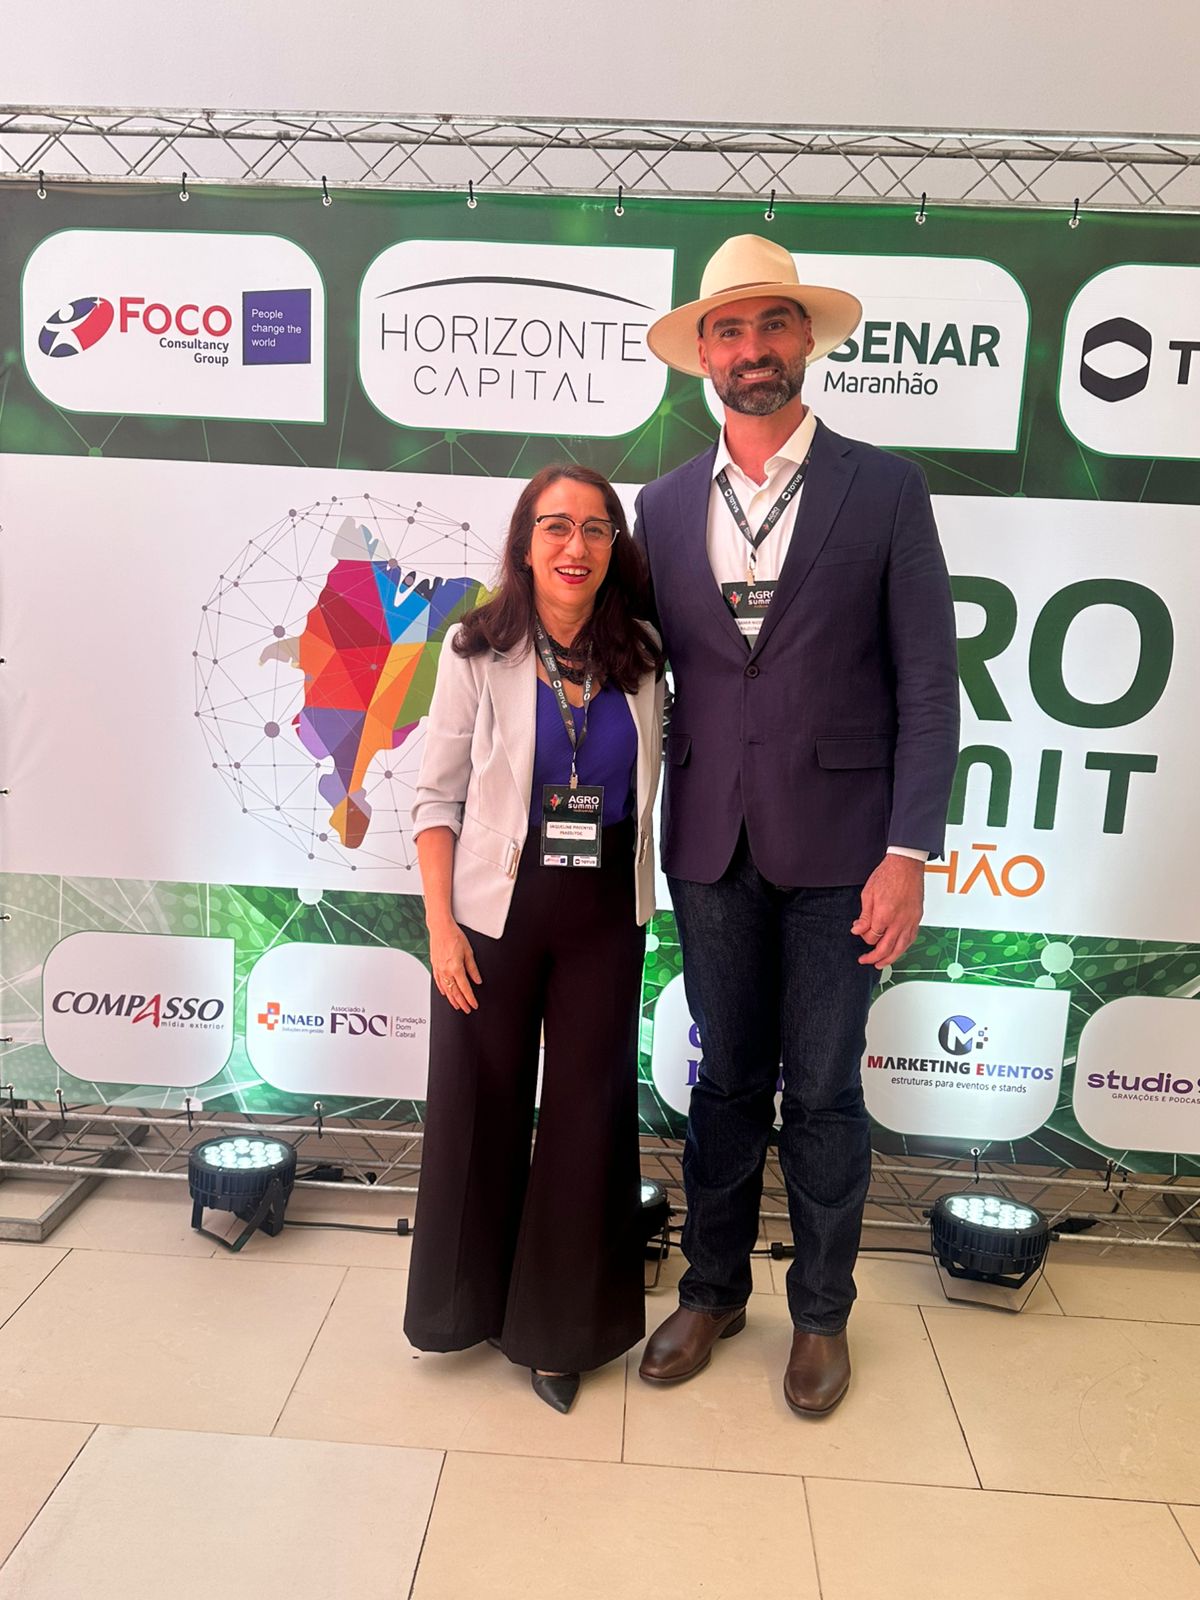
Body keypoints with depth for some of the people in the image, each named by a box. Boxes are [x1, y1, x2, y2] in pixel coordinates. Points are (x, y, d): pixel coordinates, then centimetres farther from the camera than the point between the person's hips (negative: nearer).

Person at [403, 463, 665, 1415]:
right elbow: (437, 795, -5)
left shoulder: (640, 660, 1)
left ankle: (561, 1330, 29)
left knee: (589, 1113, 9)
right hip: (495, 909, -2)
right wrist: (440, 924, -10)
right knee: (482, 1109, 11)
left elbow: (649, 785, 9)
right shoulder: (478, 653, -6)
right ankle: (467, 1300, 36)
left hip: (604, 916, 2)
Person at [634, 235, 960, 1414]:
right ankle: (712, 1288, 35)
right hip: (709, 841, 3)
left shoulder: (883, 490, -1)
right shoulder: (665, 504, 8)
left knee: (823, 1092, 10)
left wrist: (909, 852, -11)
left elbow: (927, 683, -4)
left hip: (836, 842, -2)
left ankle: (820, 1312, 32)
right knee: (726, 1080, 15)